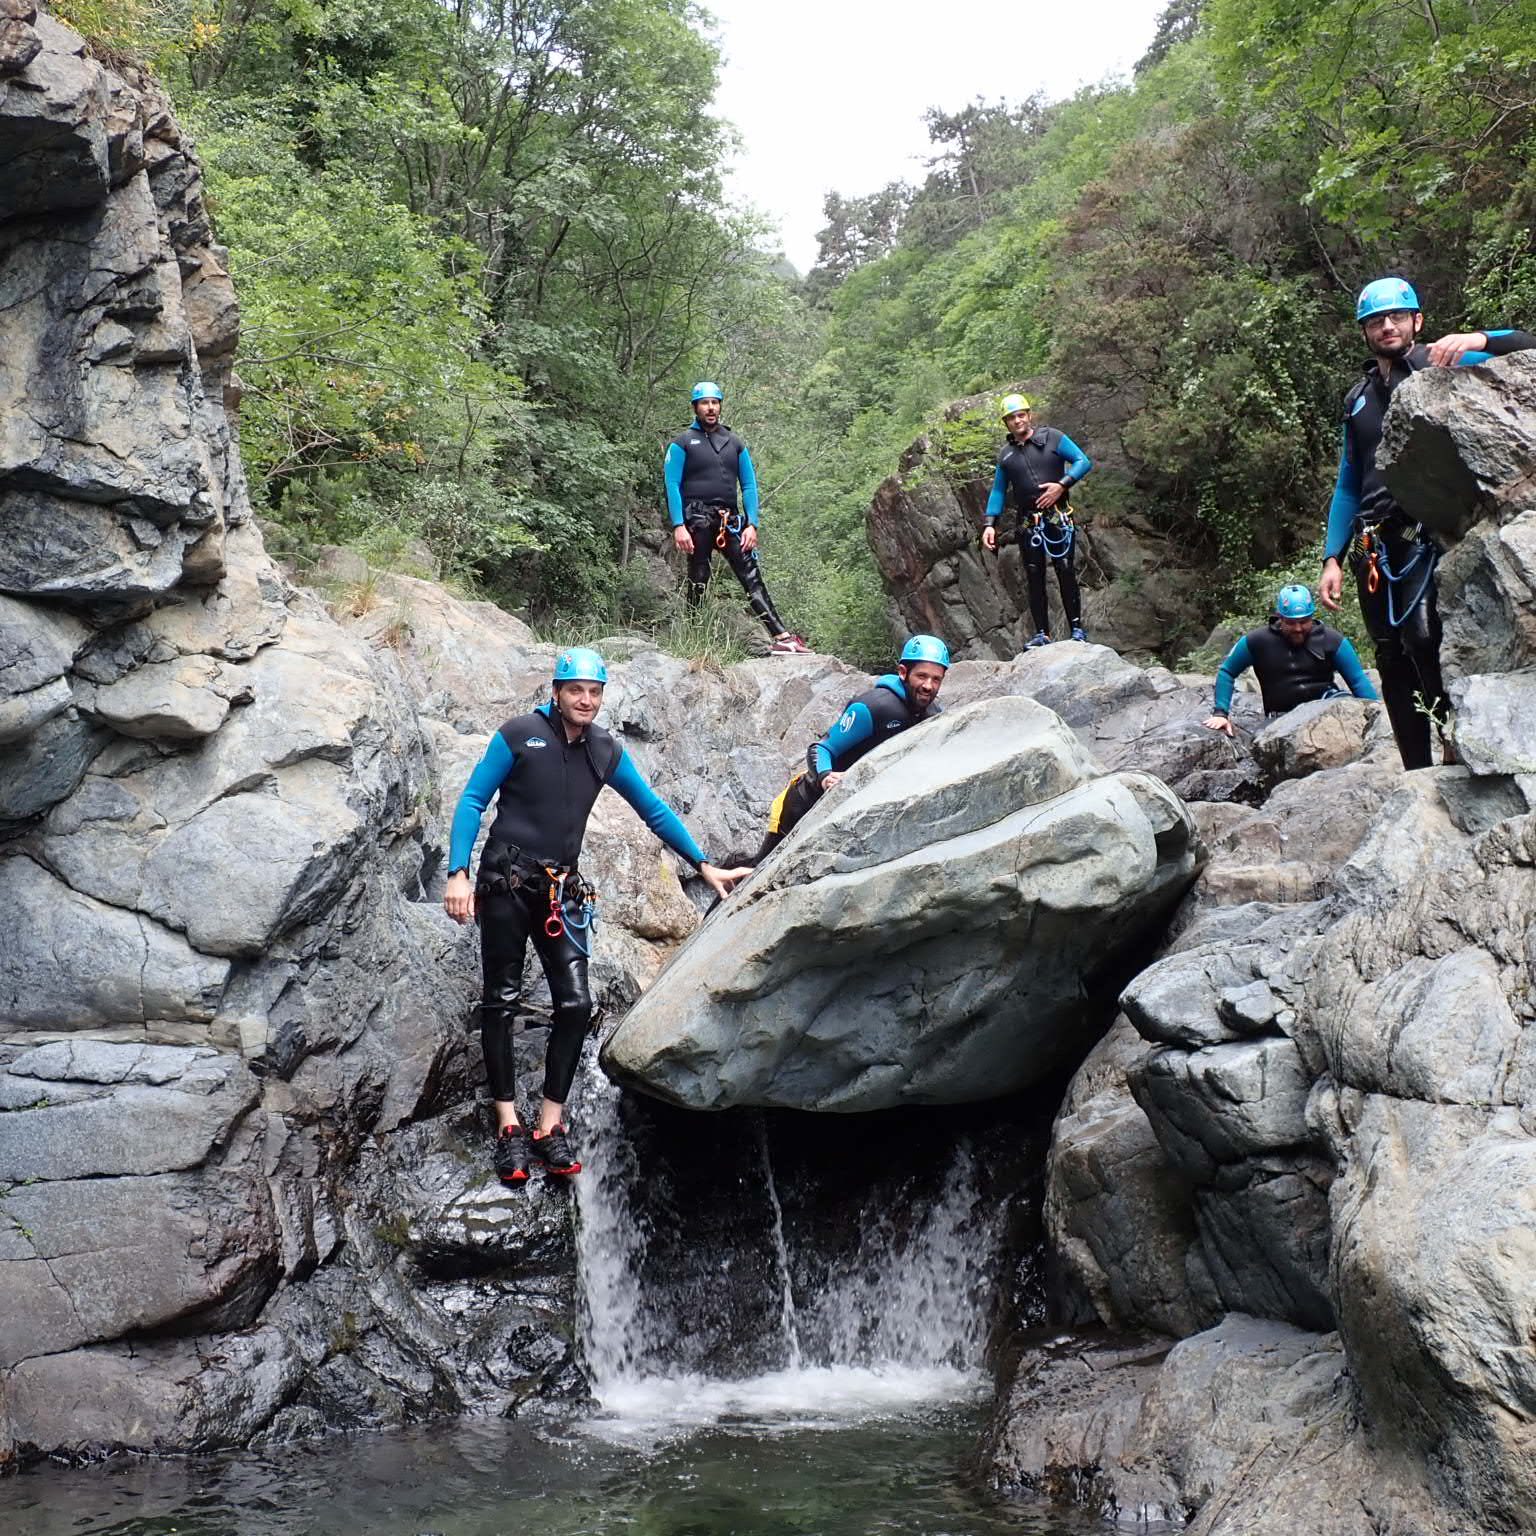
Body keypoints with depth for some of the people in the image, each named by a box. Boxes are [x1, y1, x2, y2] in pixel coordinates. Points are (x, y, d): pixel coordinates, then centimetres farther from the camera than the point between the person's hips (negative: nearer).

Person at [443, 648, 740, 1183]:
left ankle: (550, 1126, 3)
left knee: (575, 1004, -5)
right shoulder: (519, 735, -5)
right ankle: (508, 1127, 4)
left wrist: (704, 866, 12)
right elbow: (472, 801, -5)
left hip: (560, 892, 4)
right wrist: (458, 873, -15)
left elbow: (654, 810, 14)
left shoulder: (606, 752, 7)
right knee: (502, 1002, -1)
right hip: (506, 882, -4)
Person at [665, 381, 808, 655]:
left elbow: (749, 486, 14)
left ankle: (782, 638, -13)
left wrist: (751, 524, 2)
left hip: (730, 520, 3)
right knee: (698, 583, 0)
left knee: (752, 578, -5)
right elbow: (672, 486, -3)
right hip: (697, 519, -3)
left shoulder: (735, 443, 17)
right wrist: (678, 526, -13)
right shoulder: (682, 443, 5)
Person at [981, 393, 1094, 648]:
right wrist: (990, 524, 6)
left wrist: (1062, 485, -15)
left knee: (1066, 573, -8)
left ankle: (1077, 628, -3)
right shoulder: (1005, 454, 14)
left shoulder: (1052, 438, 3)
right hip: (1028, 525, 3)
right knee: (1034, 578, 1)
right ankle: (1042, 634, 4)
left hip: (1058, 519, -3)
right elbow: (998, 491, 17)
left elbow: (1084, 461, -2)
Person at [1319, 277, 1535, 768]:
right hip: (1375, 548, 6)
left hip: (1430, 533, -5)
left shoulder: (1444, 366, 9)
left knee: (1423, 636, -27)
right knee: (1393, 663, 0)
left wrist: (1479, 340, -23)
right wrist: (1333, 558, 14)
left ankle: (1459, 744, -20)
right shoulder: (1358, 401, 24)